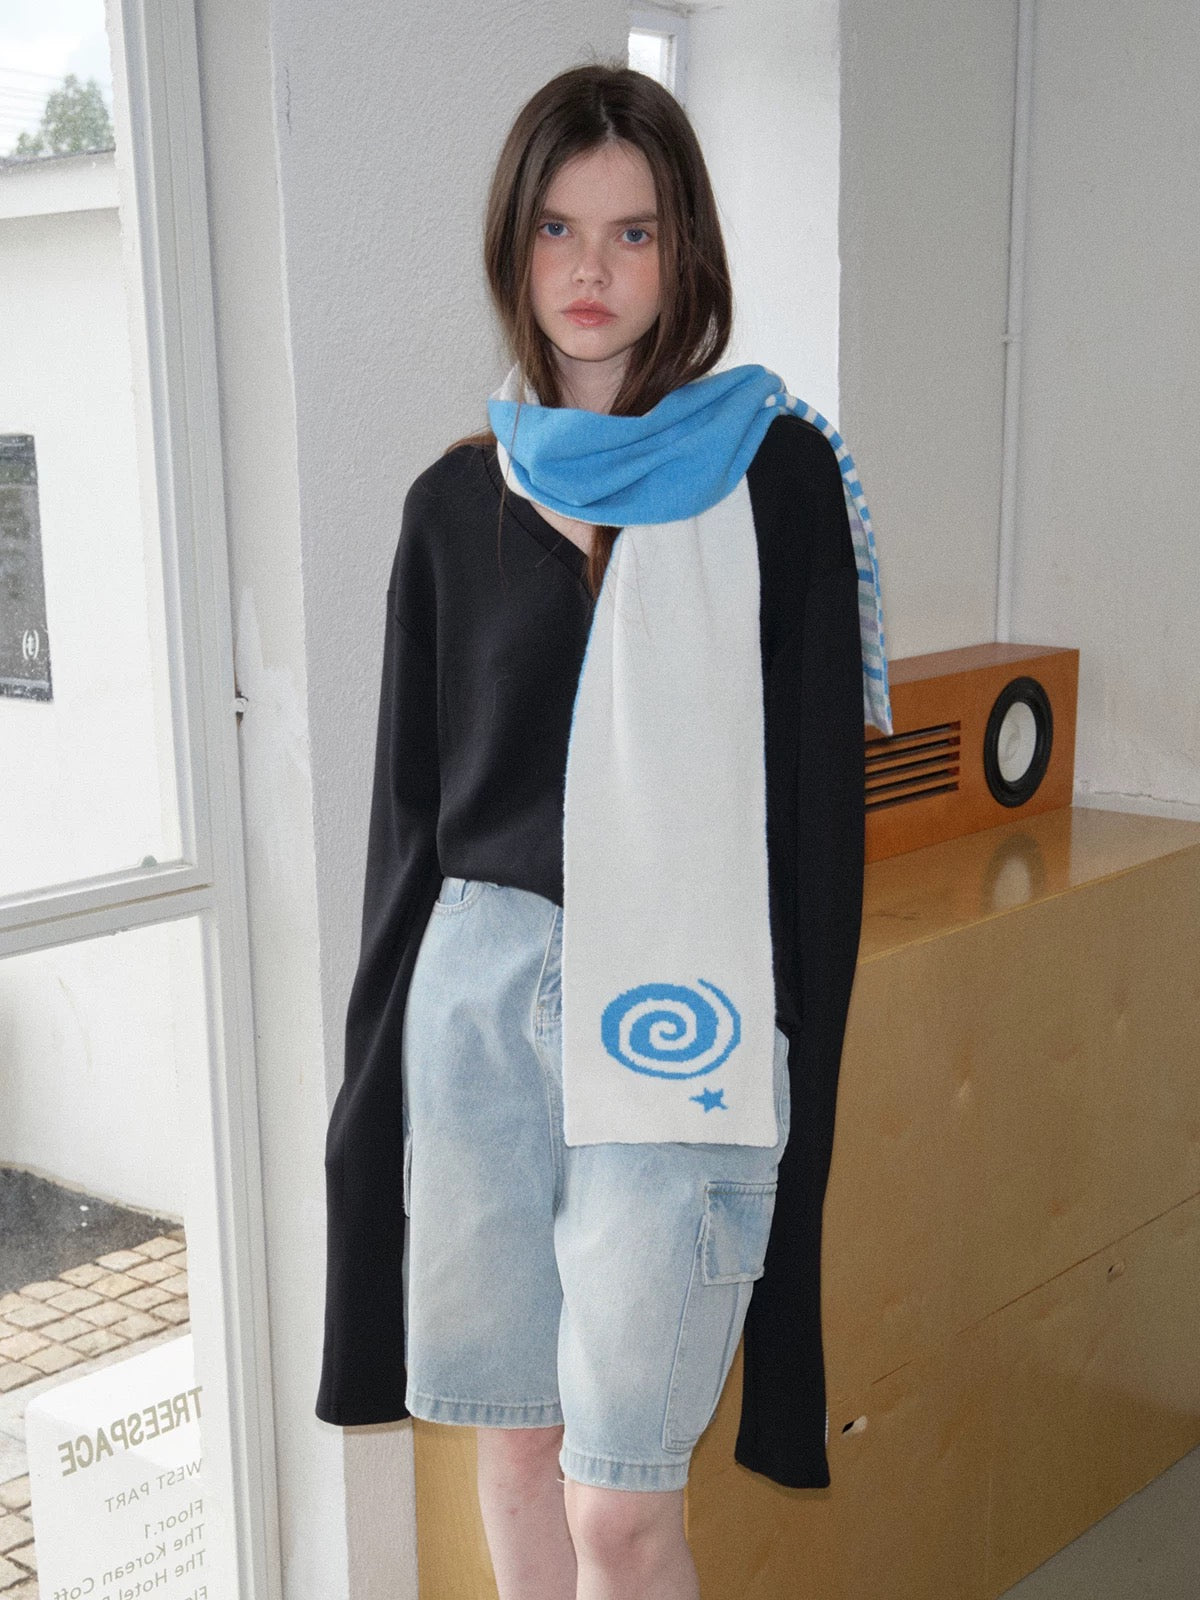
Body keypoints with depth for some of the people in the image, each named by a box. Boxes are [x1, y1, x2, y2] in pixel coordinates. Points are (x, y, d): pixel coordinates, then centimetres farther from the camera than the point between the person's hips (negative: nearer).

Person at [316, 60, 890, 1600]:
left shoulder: (776, 474, -1)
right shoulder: (458, 502, 8)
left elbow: (816, 783, -2)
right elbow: (412, 795, 12)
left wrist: (793, 1049, -5)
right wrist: (389, 1046, 12)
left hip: (681, 1010, -3)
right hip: (479, 987, 4)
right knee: (513, 1440, 14)